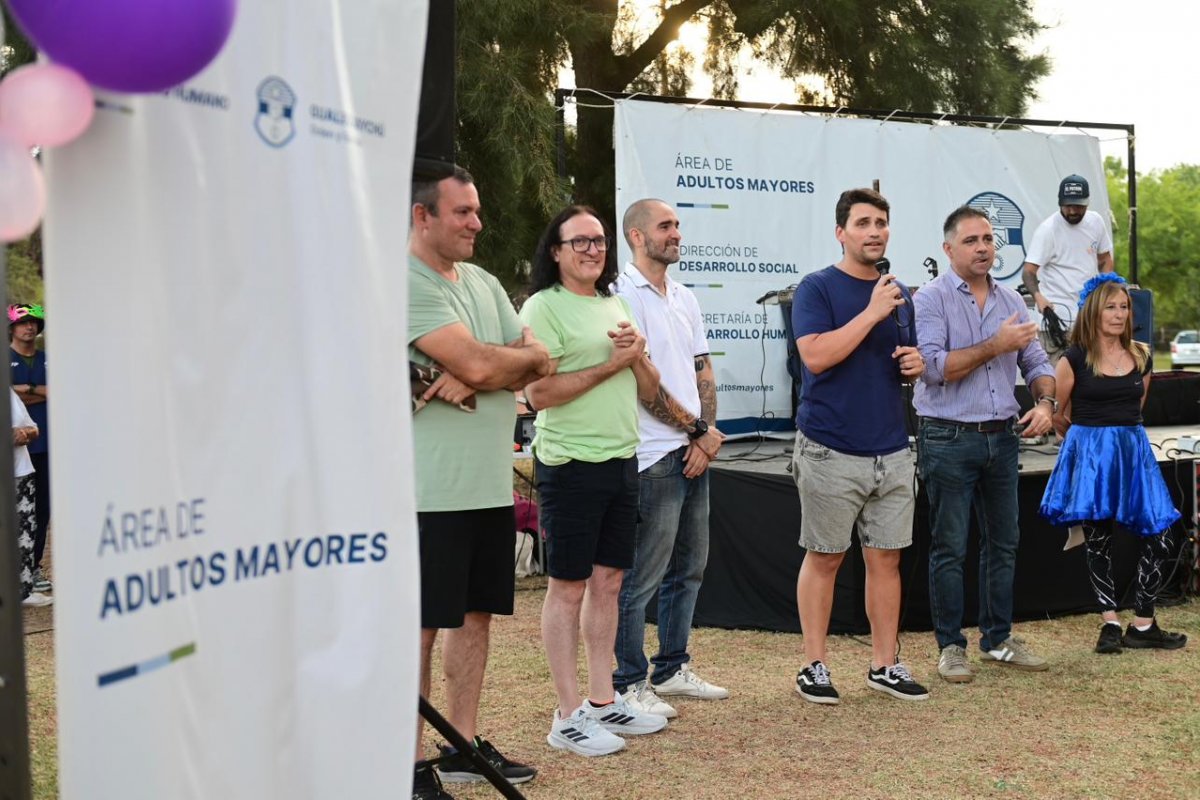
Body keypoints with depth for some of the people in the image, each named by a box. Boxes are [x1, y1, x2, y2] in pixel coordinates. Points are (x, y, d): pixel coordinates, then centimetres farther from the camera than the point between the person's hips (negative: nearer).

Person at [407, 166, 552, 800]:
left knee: (476, 613, 14)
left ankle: (463, 747, 26)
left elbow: (540, 364, 6)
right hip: (431, 491, -8)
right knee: (418, 627, -1)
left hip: (491, 485, 8)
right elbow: (477, 363, -21)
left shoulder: (483, 283, 14)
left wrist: (472, 380, -12)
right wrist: (527, 356, 0)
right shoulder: (406, 284, -12)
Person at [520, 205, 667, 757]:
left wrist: (637, 354, -6)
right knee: (568, 588, 0)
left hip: (621, 461, 7)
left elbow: (648, 390, 15)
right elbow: (539, 394, -18)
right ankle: (568, 716, 7)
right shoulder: (544, 307, -8)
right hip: (570, 464, -7)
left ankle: (603, 700, 22)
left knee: (607, 582, 12)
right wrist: (611, 363, -13)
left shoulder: (615, 306, 14)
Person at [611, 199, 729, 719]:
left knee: (689, 569, 16)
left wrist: (705, 436, 0)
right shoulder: (624, 296, -10)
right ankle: (628, 684, 6)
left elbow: (703, 371, 15)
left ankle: (672, 670, 28)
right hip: (654, 456, -9)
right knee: (642, 576, -3)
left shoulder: (685, 298, 16)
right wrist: (700, 430, -9)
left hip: (695, 453, 9)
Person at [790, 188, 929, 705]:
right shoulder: (817, 288, -6)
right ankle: (813, 666, 13)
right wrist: (872, 312, -20)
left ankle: (884, 663, 19)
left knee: (886, 558, 9)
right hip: (831, 451, -6)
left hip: (891, 451, 6)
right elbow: (816, 354, -20)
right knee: (824, 558, 3)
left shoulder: (896, 294, 13)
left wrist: (915, 363, 1)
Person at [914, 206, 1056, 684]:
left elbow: (1036, 362, 14)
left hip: (1001, 437, 6)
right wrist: (996, 346, -16)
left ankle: (998, 638, 24)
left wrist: (1045, 401, -6)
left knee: (1003, 542, 12)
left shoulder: (1011, 301, 11)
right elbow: (934, 367, -18)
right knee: (950, 549, 0)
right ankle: (950, 646, 10)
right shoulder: (930, 299, -7)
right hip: (948, 440, -6)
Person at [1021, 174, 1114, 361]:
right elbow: (1028, 270, -16)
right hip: (1059, 317, -6)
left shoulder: (1096, 222, 7)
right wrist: (1038, 296, -35)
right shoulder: (1048, 230, -12)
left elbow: (1105, 259, 20)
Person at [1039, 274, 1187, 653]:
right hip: (1090, 456, -4)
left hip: (1134, 453, 4)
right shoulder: (1075, 359, -7)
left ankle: (1142, 625, 10)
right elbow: (1057, 414, 2)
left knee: (1158, 538, -1)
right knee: (1098, 542, 3)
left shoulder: (1141, 356, 5)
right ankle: (1110, 624, 13)